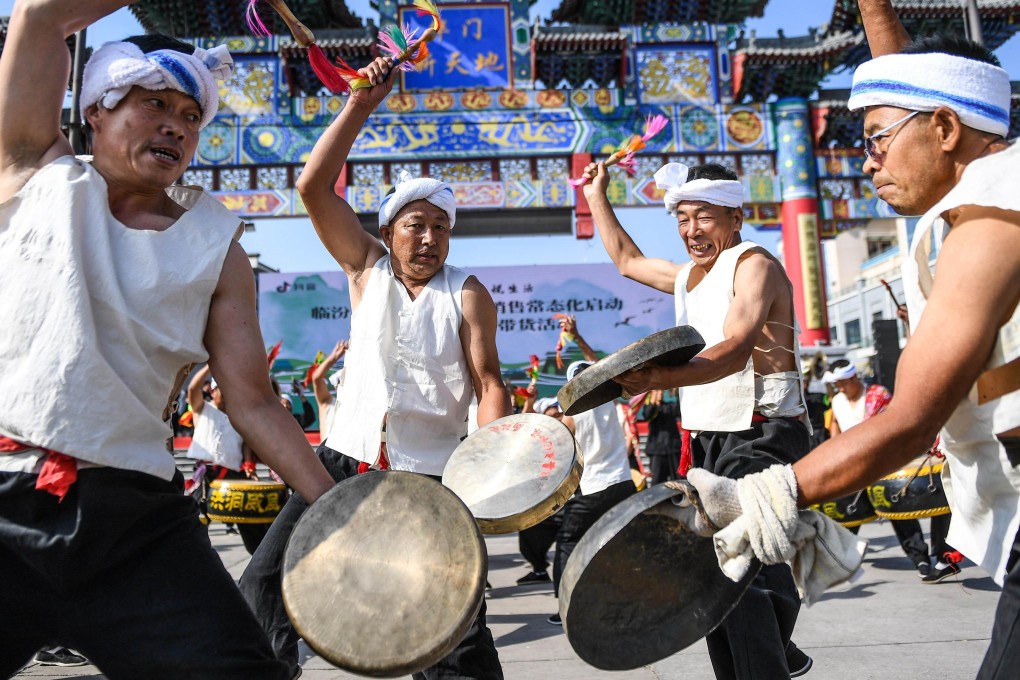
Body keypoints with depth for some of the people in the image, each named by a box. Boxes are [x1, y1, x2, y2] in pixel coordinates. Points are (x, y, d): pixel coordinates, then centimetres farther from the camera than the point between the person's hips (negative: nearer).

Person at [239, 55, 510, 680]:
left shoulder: (467, 295, -1)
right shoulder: (367, 269, 5)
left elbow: (489, 383, -6)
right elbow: (315, 187, -3)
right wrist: (361, 106, -9)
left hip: (433, 475, -2)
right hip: (348, 460, 3)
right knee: (265, 581, 2)